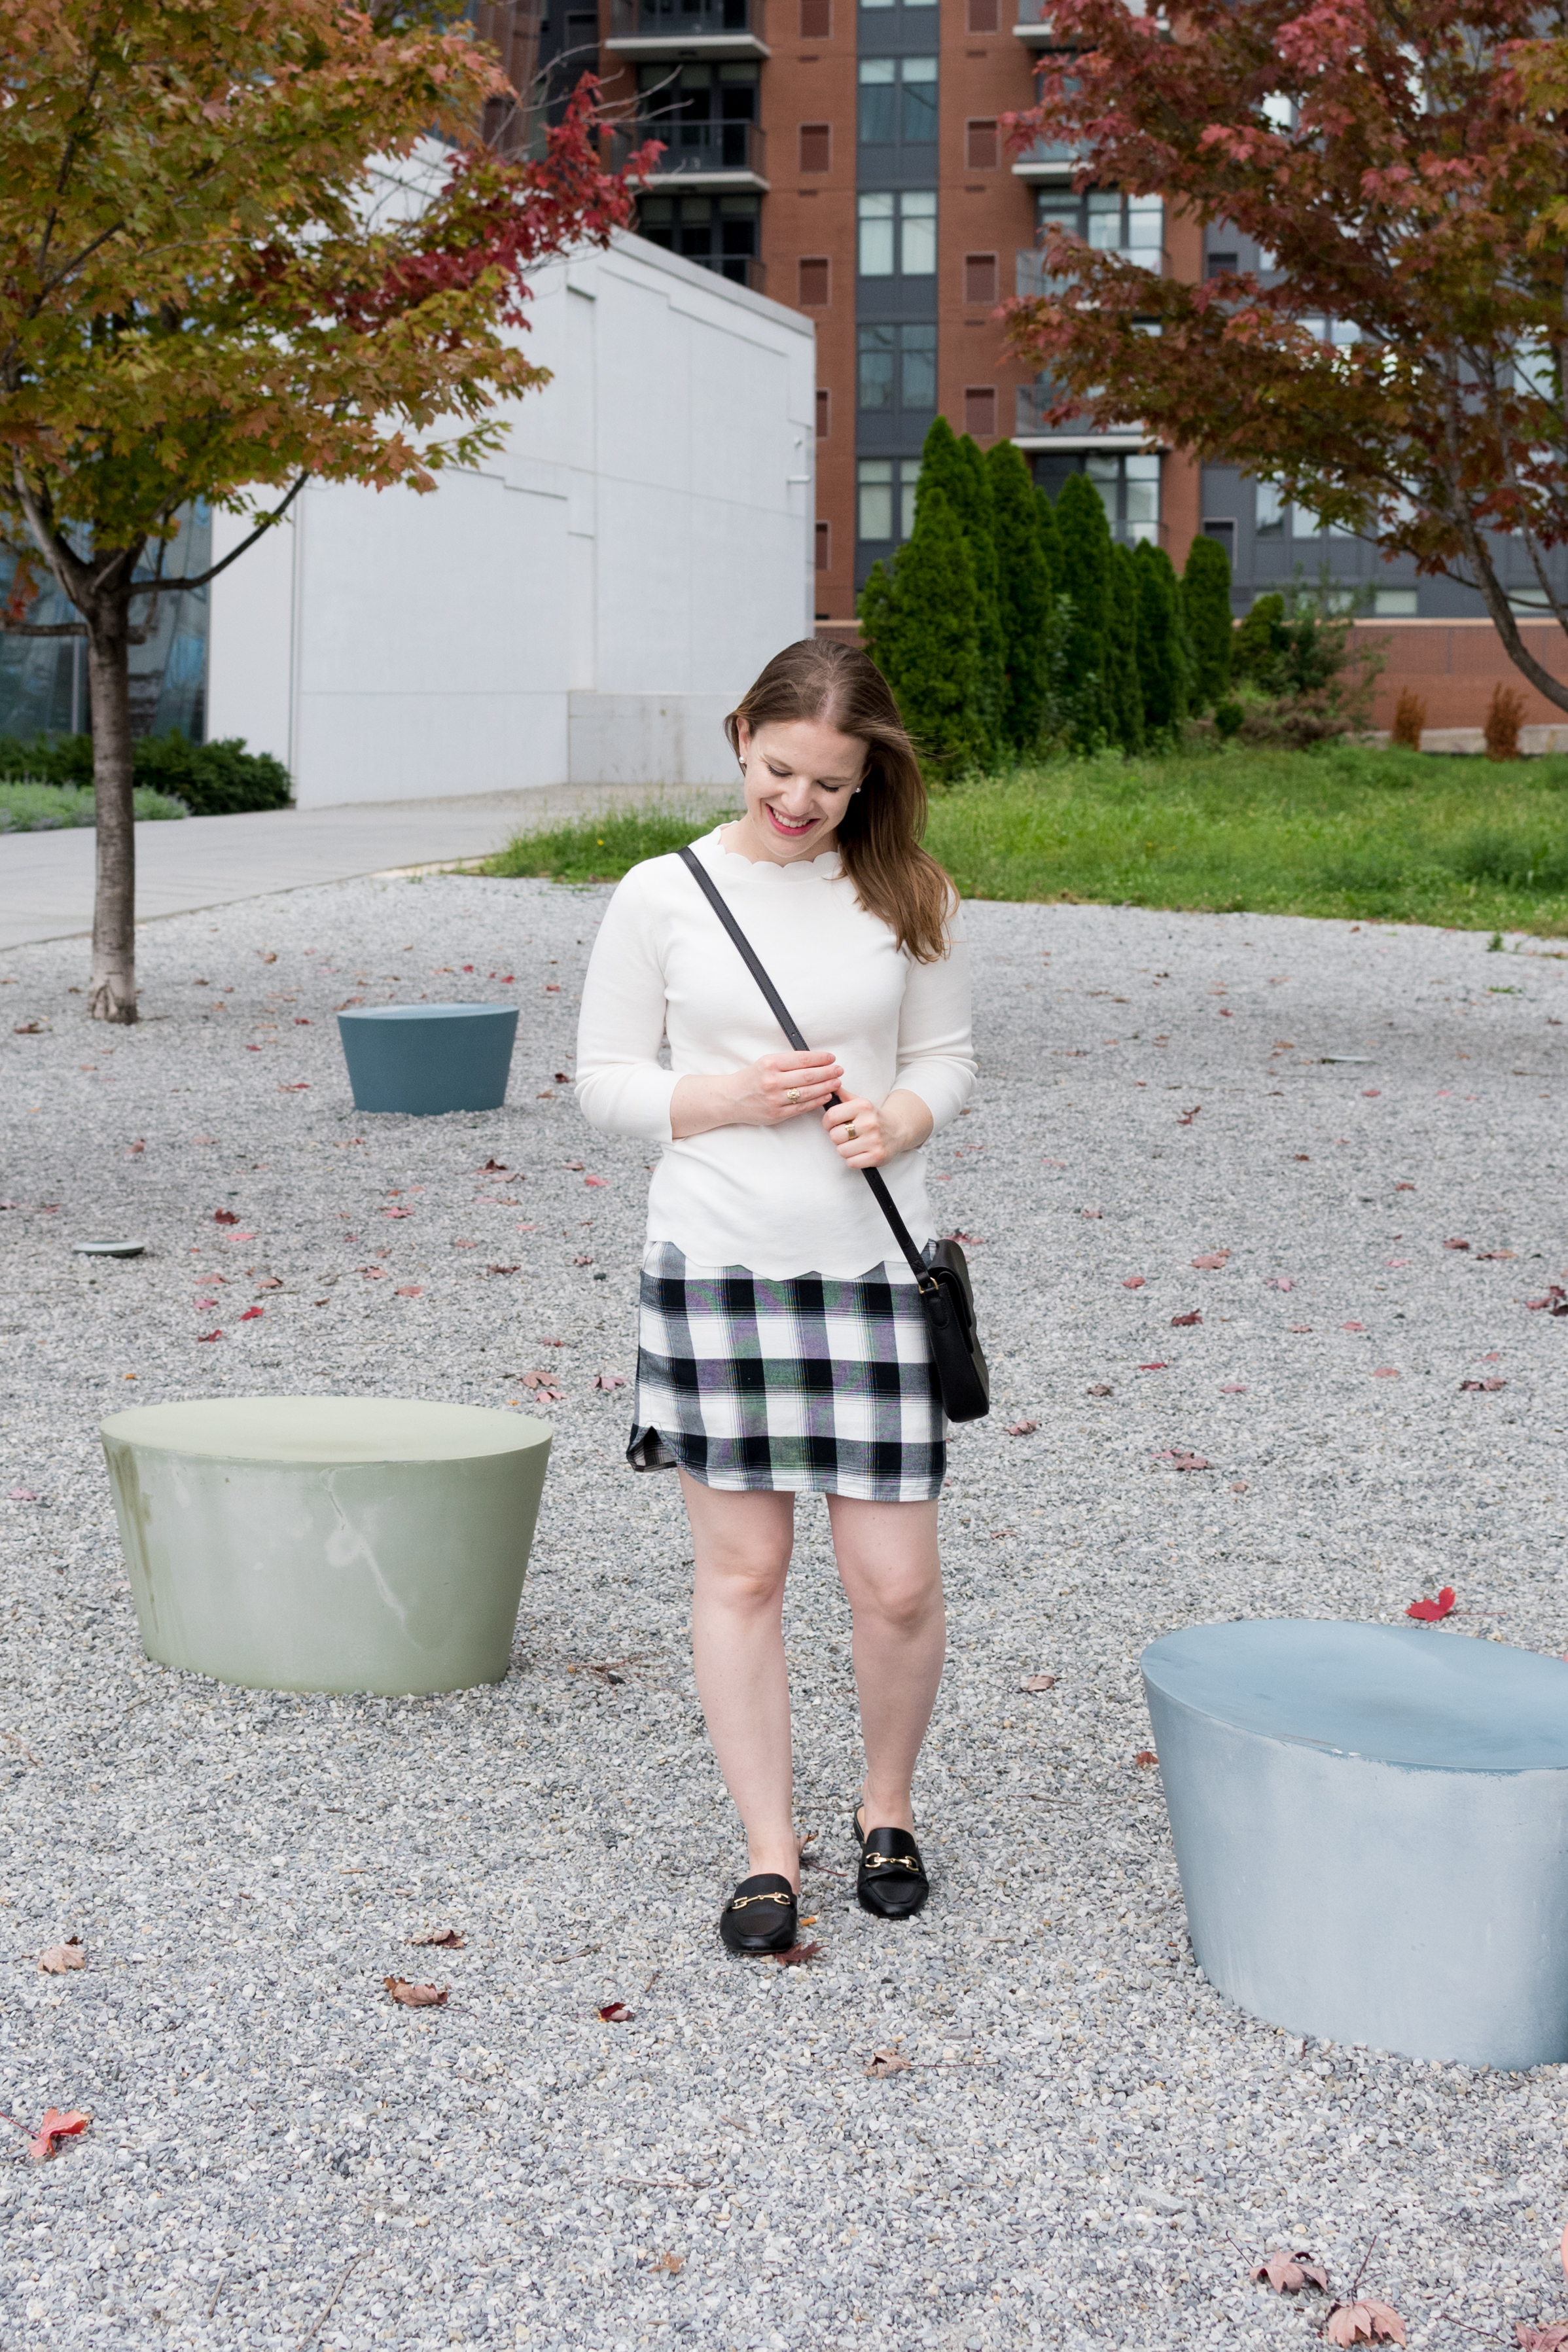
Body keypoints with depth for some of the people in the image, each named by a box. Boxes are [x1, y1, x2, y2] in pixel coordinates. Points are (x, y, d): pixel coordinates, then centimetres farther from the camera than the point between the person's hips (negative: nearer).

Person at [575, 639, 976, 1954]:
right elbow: (606, 1082, 4)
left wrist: (896, 1120, -10)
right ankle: (770, 1853, 17)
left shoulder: (907, 898, 4)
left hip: (871, 1258, 1)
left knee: (896, 1583, 1)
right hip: (716, 1256, -1)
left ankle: (889, 1809, 27)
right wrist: (735, 1098, -12)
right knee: (742, 1569, 5)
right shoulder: (664, 896, 0)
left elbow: (947, 1056, 12)